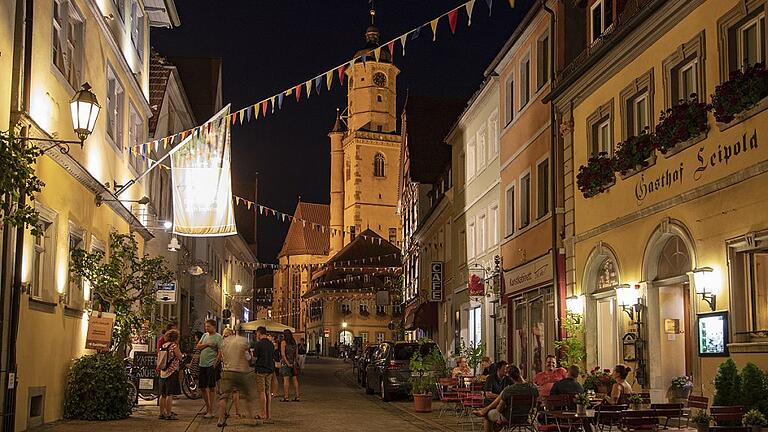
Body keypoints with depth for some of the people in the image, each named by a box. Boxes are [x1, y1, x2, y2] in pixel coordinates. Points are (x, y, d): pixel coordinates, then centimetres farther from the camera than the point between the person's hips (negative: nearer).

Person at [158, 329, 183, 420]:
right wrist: (178, 347, 1)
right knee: (170, 394, -6)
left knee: (163, 394, 11)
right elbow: (180, 357, -7)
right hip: (172, 372, -7)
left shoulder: (162, 346, 11)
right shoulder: (173, 346, -11)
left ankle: (162, 413, 15)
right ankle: (169, 414, -6)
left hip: (163, 372, 7)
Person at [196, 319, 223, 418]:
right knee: (202, 387, 11)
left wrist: (215, 363, -17)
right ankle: (207, 407, 26)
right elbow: (198, 347, 7)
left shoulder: (218, 337, -6)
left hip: (211, 365, -7)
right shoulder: (205, 335, 15)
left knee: (211, 387, -4)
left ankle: (210, 411, -1)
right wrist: (207, 344, -8)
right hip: (202, 365, 7)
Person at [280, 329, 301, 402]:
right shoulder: (294, 342, 12)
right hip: (293, 363, 6)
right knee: (294, 379, 8)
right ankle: (297, 396, 9)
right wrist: (296, 362, 15)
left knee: (286, 379, -5)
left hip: (285, 362, -6)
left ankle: (286, 397, -6)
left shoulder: (283, 342, -5)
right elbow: (297, 353, 13)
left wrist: (287, 363, -15)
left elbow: (283, 354, -14)